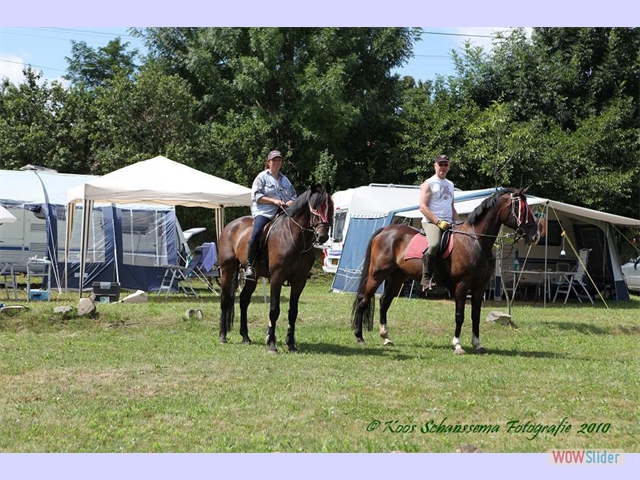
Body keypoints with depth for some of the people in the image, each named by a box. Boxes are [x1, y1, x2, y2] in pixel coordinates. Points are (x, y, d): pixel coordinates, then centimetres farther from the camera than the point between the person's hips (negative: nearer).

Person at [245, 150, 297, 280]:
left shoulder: (285, 180, 23)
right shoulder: (262, 177, 7)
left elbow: (294, 196, 26)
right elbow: (256, 196, -2)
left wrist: (291, 202, 1)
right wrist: (274, 201, -13)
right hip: (264, 212, -5)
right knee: (256, 234, -30)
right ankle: (250, 266, -23)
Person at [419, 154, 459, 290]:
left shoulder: (450, 184, 23)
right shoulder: (428, 184, 1)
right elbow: (423, 207, -9)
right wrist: (438, 222, -18)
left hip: (448, 223, 7)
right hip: (431, 222, -7)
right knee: (434, 245, -35)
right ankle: (426, 278, -28)